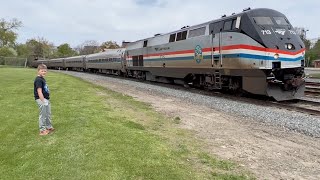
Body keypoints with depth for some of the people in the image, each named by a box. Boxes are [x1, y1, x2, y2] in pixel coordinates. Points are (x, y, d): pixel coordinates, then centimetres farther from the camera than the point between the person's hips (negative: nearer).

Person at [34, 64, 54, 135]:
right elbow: (39, 92, -22)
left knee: (48, 114, 19)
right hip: (41, 100, -10)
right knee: (42, 115, 0)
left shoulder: (42, 79, 13)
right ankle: (42, 130, 10)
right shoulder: (38, 80, -17)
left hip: (46, 99, 10)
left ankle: (49, 127, 34)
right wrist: (43, 101, -23)